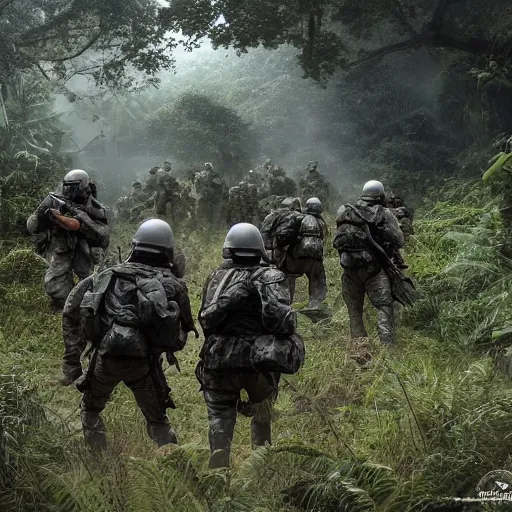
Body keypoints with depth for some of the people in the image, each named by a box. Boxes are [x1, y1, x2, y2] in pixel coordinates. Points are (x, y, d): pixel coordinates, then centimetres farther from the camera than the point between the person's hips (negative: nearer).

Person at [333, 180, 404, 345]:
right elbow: (398, 240, -5)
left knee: (354, 310, 14)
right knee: (384, 307, -4)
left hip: (349, 267, 4)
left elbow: (338, 240, 14)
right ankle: (387, 345, -17)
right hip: (374, 267, -4)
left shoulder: (346, 212, 10)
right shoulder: (384, 213, -2)